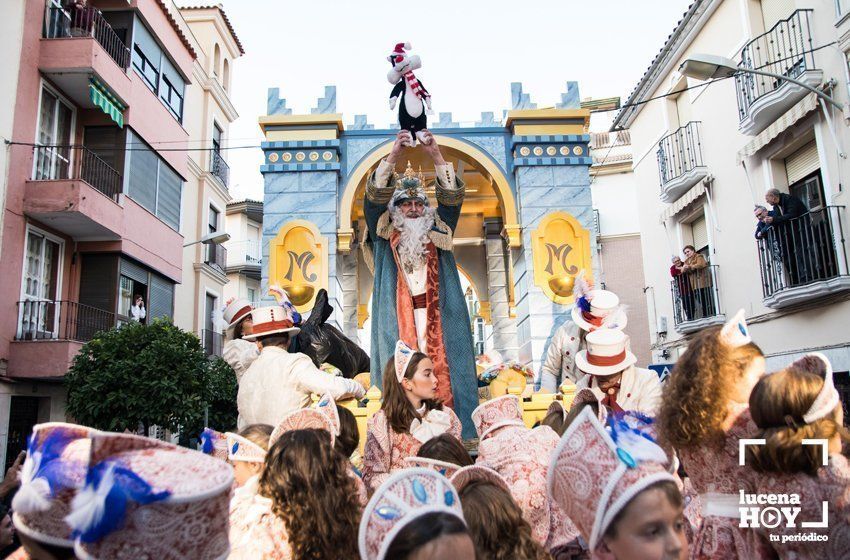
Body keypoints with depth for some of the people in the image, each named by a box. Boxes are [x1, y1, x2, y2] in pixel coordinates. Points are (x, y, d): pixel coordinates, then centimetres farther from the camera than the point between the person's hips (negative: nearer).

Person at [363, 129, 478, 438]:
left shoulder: (437, 233, 16)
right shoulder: (385, 236, 12)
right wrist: (393, 155, -7)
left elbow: (452, 198, 8)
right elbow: (374, 197, 1)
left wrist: (436, 156, -2)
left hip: (436, 316, 2)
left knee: (443, 368, -4)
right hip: (398, 317, -1)